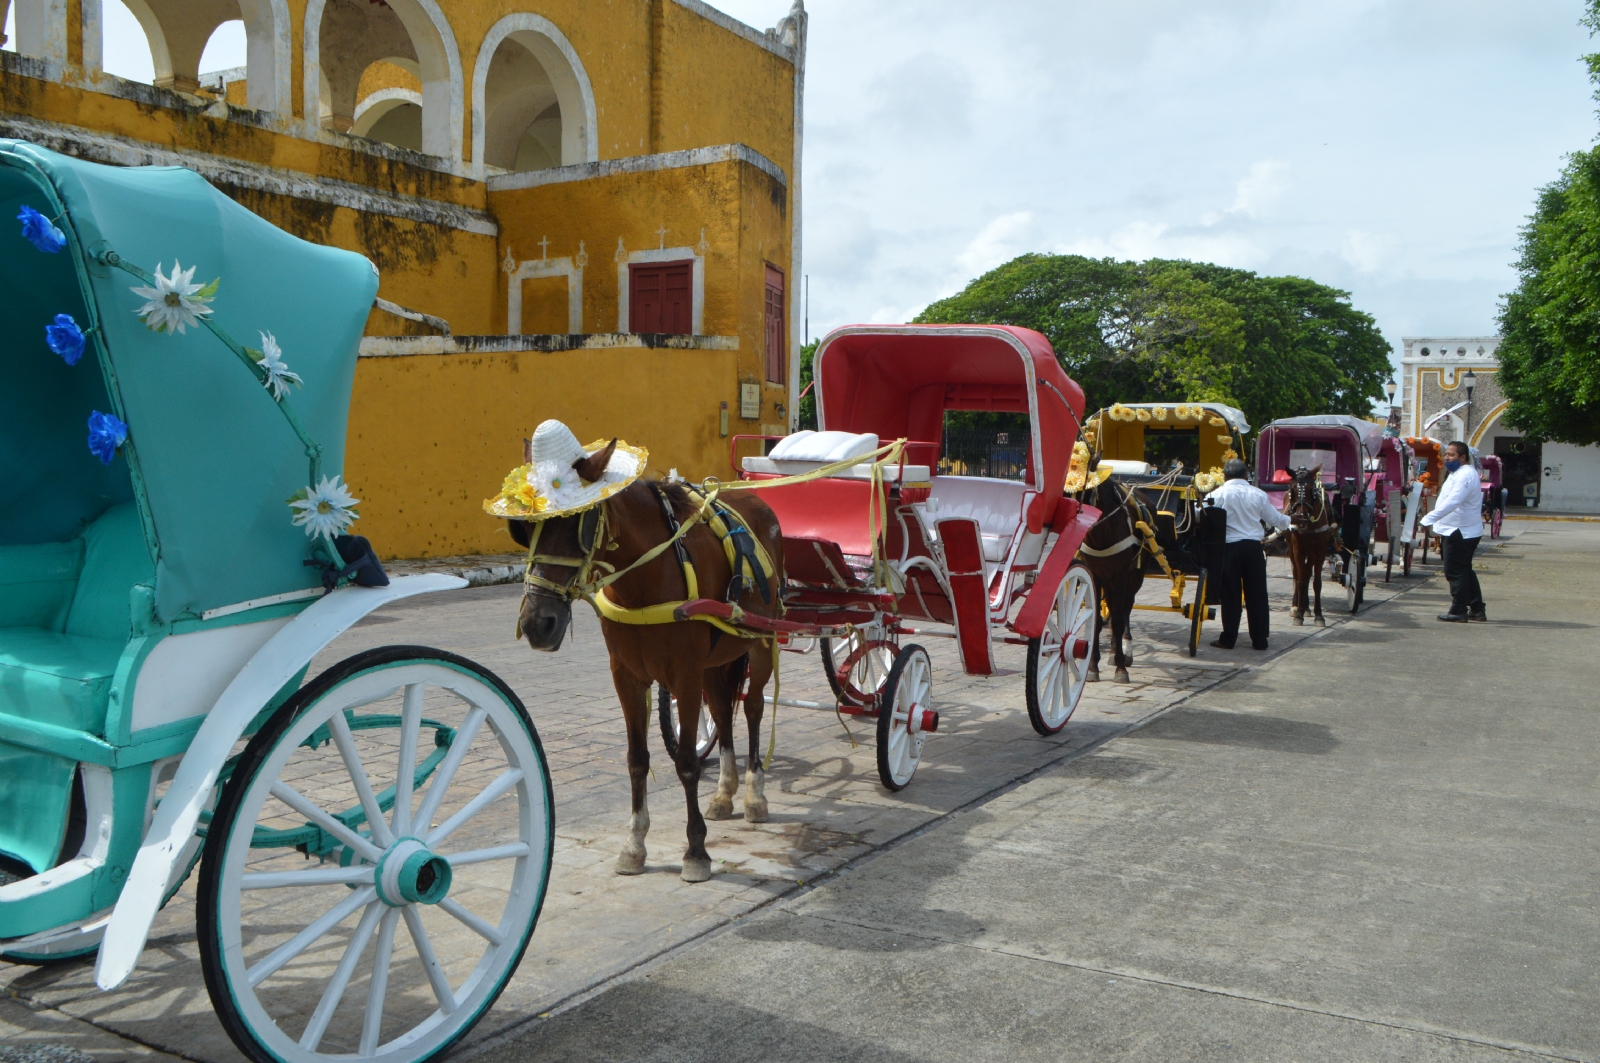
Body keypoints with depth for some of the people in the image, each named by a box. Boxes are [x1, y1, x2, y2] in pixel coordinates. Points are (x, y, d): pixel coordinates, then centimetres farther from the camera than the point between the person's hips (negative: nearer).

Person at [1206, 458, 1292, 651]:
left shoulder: (1218, 494, -4)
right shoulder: (1258, 494, 4)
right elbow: (1274, 519, 13)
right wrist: (1290, 521, 33)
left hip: (1230, 547, -2)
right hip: (1253, 547, 2)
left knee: (1230, 595, 4)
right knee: (1257, 594, 7)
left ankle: (1228, 639, 7)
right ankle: (1259, 640, 12)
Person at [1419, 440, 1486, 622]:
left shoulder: (1465, 474, -18)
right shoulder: (1459, 473, 18)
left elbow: (1452, 502, -30)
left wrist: (1429, 519, -37)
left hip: (1460, 532, -11)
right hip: (1457, 530, 11)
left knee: (1455, 572, -6)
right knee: (1465, 571, 16)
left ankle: (1458, 612, -2)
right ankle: (1477, 609, 23)